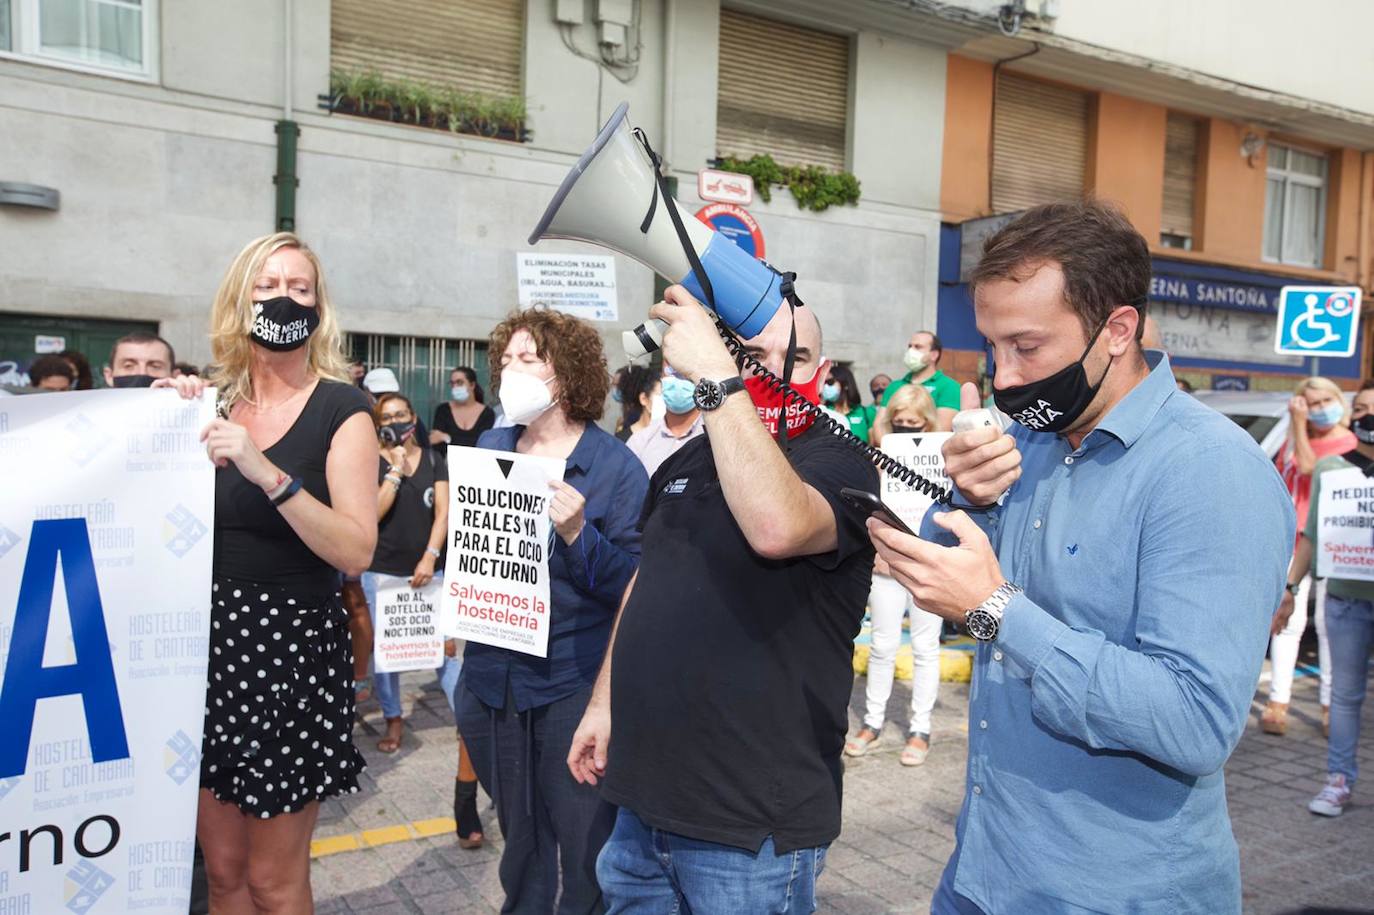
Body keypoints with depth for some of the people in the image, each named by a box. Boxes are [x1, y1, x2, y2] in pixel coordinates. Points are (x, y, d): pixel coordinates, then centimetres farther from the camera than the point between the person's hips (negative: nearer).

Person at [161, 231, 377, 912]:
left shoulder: (341, 409, -8)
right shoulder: (214, 403, 7)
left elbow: (357, 550, -18)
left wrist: (271, 474, -28)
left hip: (292, 646, -5)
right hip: (209, 639, 5)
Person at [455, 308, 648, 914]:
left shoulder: (615, 466, -11)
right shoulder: (488, 448, 5)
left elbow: (637, 584, -14)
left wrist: (577, 534, -28)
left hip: (574, 685, -5)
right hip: (490, 676, 5)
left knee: (587, 845, 7)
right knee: (518, 836, 22)